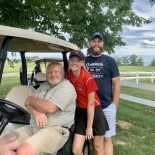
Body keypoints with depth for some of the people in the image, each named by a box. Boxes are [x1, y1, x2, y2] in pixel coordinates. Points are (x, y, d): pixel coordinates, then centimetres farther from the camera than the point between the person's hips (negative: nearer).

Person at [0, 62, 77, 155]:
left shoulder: (66, 87, -9)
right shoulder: (44, 85, 17)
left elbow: (49, 107, -21)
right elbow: (28, 104, 11)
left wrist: (31, 99, -3)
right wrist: (36, 112, -13)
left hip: (55, 130, -8)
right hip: (33, 127, 8)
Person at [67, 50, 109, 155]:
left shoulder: (88, 78, -23)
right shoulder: (69, 74, -7)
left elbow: (91, 104, -17)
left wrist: (89, 127, -12)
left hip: (94, 112, -4)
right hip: (81, 112, 4)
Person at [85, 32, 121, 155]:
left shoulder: (109, 61, 0)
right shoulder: (84, 61, 6)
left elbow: (116, 83, -1)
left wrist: (114, 105, -4)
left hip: (107, 107, -2)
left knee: (106, 138, 6)